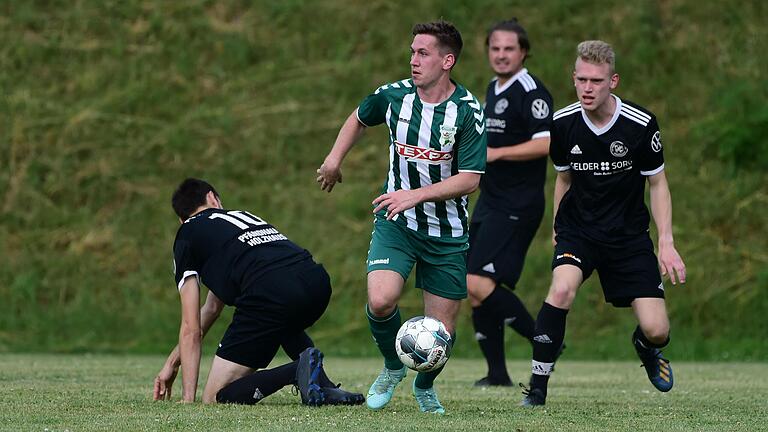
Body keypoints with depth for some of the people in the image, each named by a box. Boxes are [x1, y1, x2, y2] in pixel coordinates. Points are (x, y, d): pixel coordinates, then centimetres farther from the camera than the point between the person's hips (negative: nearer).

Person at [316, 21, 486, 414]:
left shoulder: (468, 112, -14)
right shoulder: (393, 95, -4)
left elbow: (470, 179, -18)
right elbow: (360, 117, 19)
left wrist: (415, 195, -26)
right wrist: (335, 157, 9)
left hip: (447, 232, -1)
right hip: (395, 223, 1)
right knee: (381, 301, -25)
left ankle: (424, 386, 35)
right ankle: (392, 367, 6)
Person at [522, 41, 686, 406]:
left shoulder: (640, 125, -14)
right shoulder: (562, 124, -8)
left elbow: (657, 184, -2)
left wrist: (667, 243, -8)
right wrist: (557, 228, 13)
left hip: (629, 235, -1)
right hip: (578, 228, 1)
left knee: (657, 331, -7)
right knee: (562, 289, -31)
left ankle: (645, 346, 33)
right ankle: (537, 387, -22)